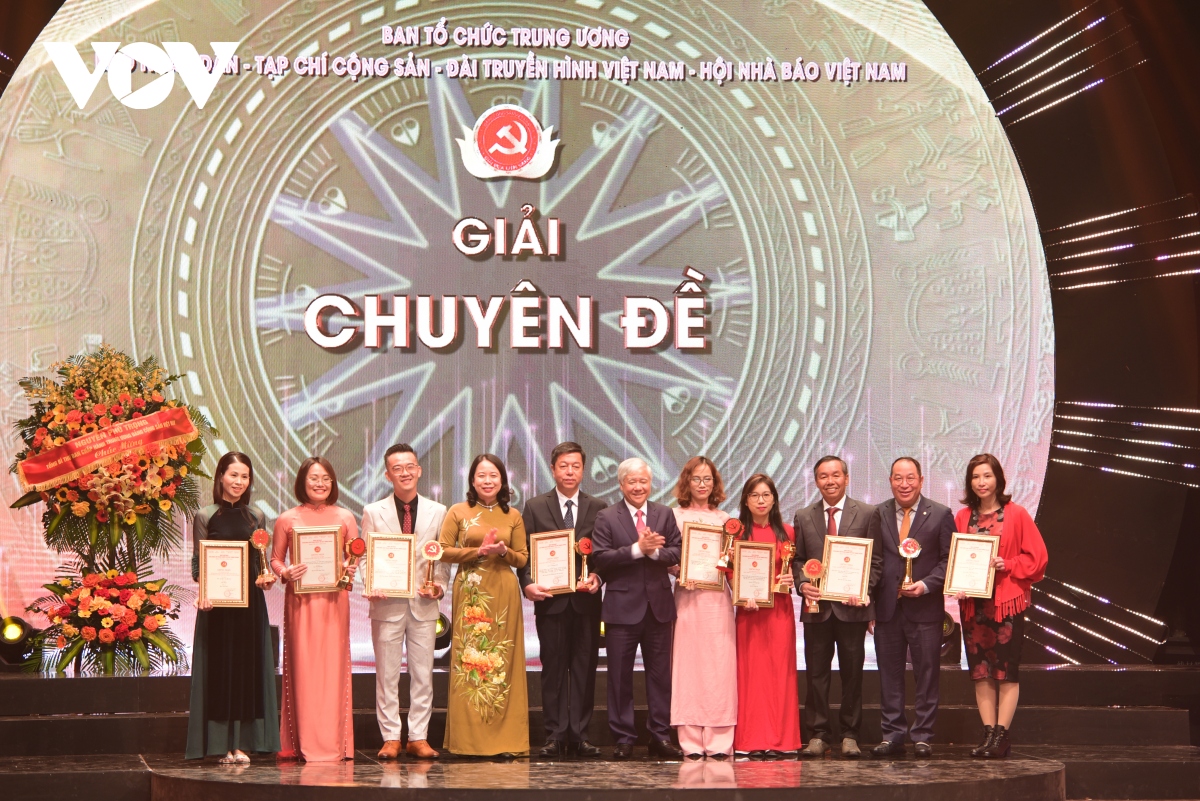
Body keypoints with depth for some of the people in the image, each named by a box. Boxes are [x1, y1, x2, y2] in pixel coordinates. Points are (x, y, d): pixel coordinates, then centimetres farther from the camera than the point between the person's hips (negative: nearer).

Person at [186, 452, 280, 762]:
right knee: (220, 668, -1)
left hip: (250, 600, 3)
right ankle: (222, 744, 3)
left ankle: (241, 743, 7)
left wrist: (266, 577, -7)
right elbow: (197, 563, -2)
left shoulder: (257, 517, 10)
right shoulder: (205, 516, 1)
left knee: (248, 666, 2)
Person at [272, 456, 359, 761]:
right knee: (303, 667, -2)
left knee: (333, 666, -1)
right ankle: (304, 744, 2)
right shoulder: (287, 519, 6)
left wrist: (350, 570, -9)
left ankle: (333, 743, 4)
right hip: (299, 600, -1)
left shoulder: (345, 518, 9)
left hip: (334, 600, 1)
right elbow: (275, 558, 9)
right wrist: (285, 573, -11)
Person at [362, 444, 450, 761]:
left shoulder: (437, 512, 9)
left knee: (423, 673, 3)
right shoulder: (373, 512, 6)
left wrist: (440, 586, -8)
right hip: (387, 603, -1)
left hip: (423, 604, 1)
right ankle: (390, 738, 9)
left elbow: (443, 557, 10)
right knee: (387, 674, 2)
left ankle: (419, 737, 10)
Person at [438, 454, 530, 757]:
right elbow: (443, 551, 0)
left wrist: (503, 551, -9)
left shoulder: (513, 516, 11)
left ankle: (504, 739, 2)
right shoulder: (458, 512, 6)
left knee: (502, 662, -1)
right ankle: (469, 740, 0)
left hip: (504, 595, 2)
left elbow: (523, 558, 11)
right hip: (470, 594, -2)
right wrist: (478, 551, -11)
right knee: (469, 660, -5)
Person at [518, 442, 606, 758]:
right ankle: (555, 736, 6)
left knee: (584, 669, 3)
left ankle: (579, 735, 8)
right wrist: (528, 584, -12)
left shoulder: (598, 508, 8)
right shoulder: (535, 507, 7)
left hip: (586, 601, 1)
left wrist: (597, 578, -12)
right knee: (553, 669, 2)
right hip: (551, 599, -1)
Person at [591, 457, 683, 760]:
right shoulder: (606, 518, 1)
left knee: (660, 673, 6)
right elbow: (600, 558, -11)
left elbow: (676, 553, 0)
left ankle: (661, 736, 13)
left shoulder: (665, 514, 9)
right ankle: (623, 739, 9)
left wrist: (654, 551, -18)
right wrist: (637, 549, -19)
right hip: (622, 607, -2)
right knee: (620, 675, 2)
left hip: (659, 605, 2)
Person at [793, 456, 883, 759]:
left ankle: (850, 736, 11)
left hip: (852, 607, -2)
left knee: (852, 674, 4)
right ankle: (819, 735, 10)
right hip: (817, 606, 2)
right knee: (816, 673, 3)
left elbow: (876, 560, 2)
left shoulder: (867, 514, 4)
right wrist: (803, 583, -8)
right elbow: (797, 559, 11)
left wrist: (864, 590, -12)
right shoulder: (803, 517, 10)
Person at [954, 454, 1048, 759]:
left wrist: (1006, 565, -15)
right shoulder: (962, 518, 9)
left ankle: (1001, 735, -1)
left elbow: (1037, 557, -2)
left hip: (1007, 603, -4)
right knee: (980, 671, 5)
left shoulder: (1016, 515, -2)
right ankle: (988, 734, 9)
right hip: (973, 604, 4)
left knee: (1006, 671, -3)